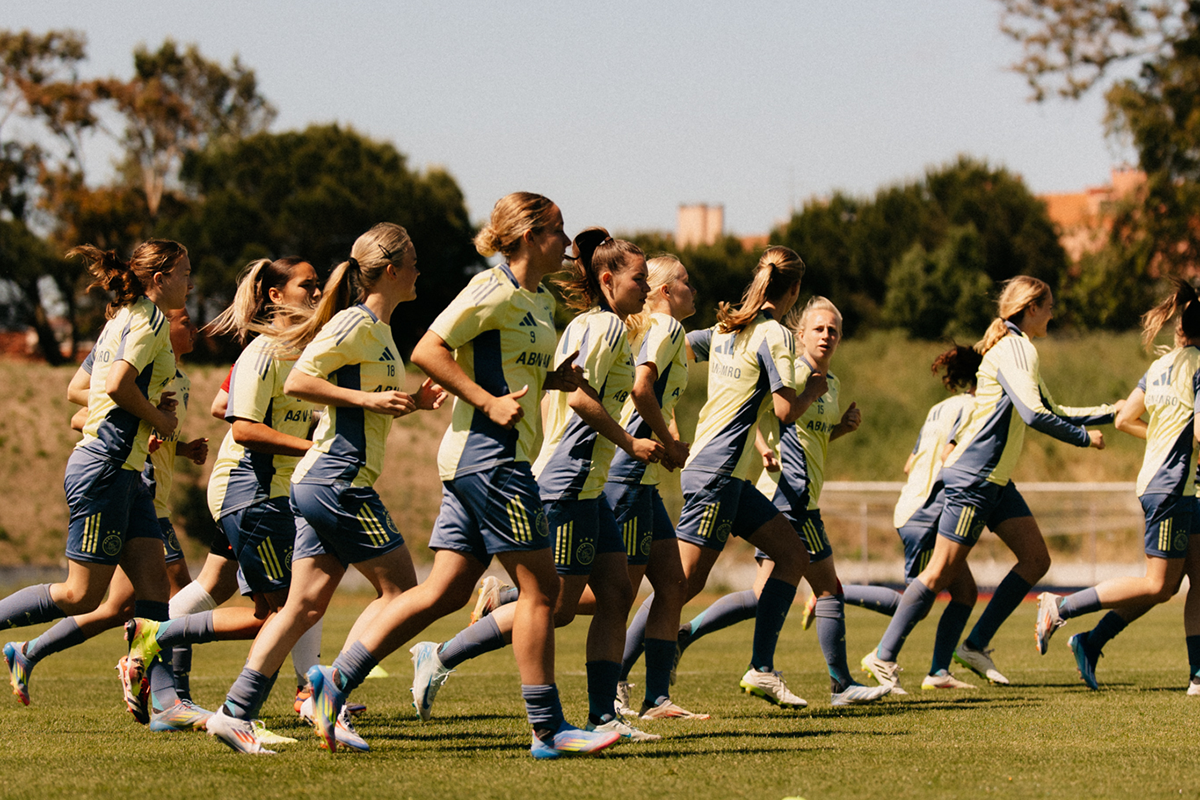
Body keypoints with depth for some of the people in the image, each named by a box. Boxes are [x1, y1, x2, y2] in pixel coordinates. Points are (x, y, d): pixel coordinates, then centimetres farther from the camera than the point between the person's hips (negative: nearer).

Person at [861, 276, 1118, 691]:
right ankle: (884, 656, -2)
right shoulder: (1012, 349, -14)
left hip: (996, 482, 10)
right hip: (972, 477, -10)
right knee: (943, 571, -8)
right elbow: (1033, 414, -24)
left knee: (1035, 559, 5)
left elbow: (1052, 411, 26)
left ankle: (976, 646, 7)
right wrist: (1084, 437, -12)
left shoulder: (1019, 350, 18)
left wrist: (1111, 412, 21)